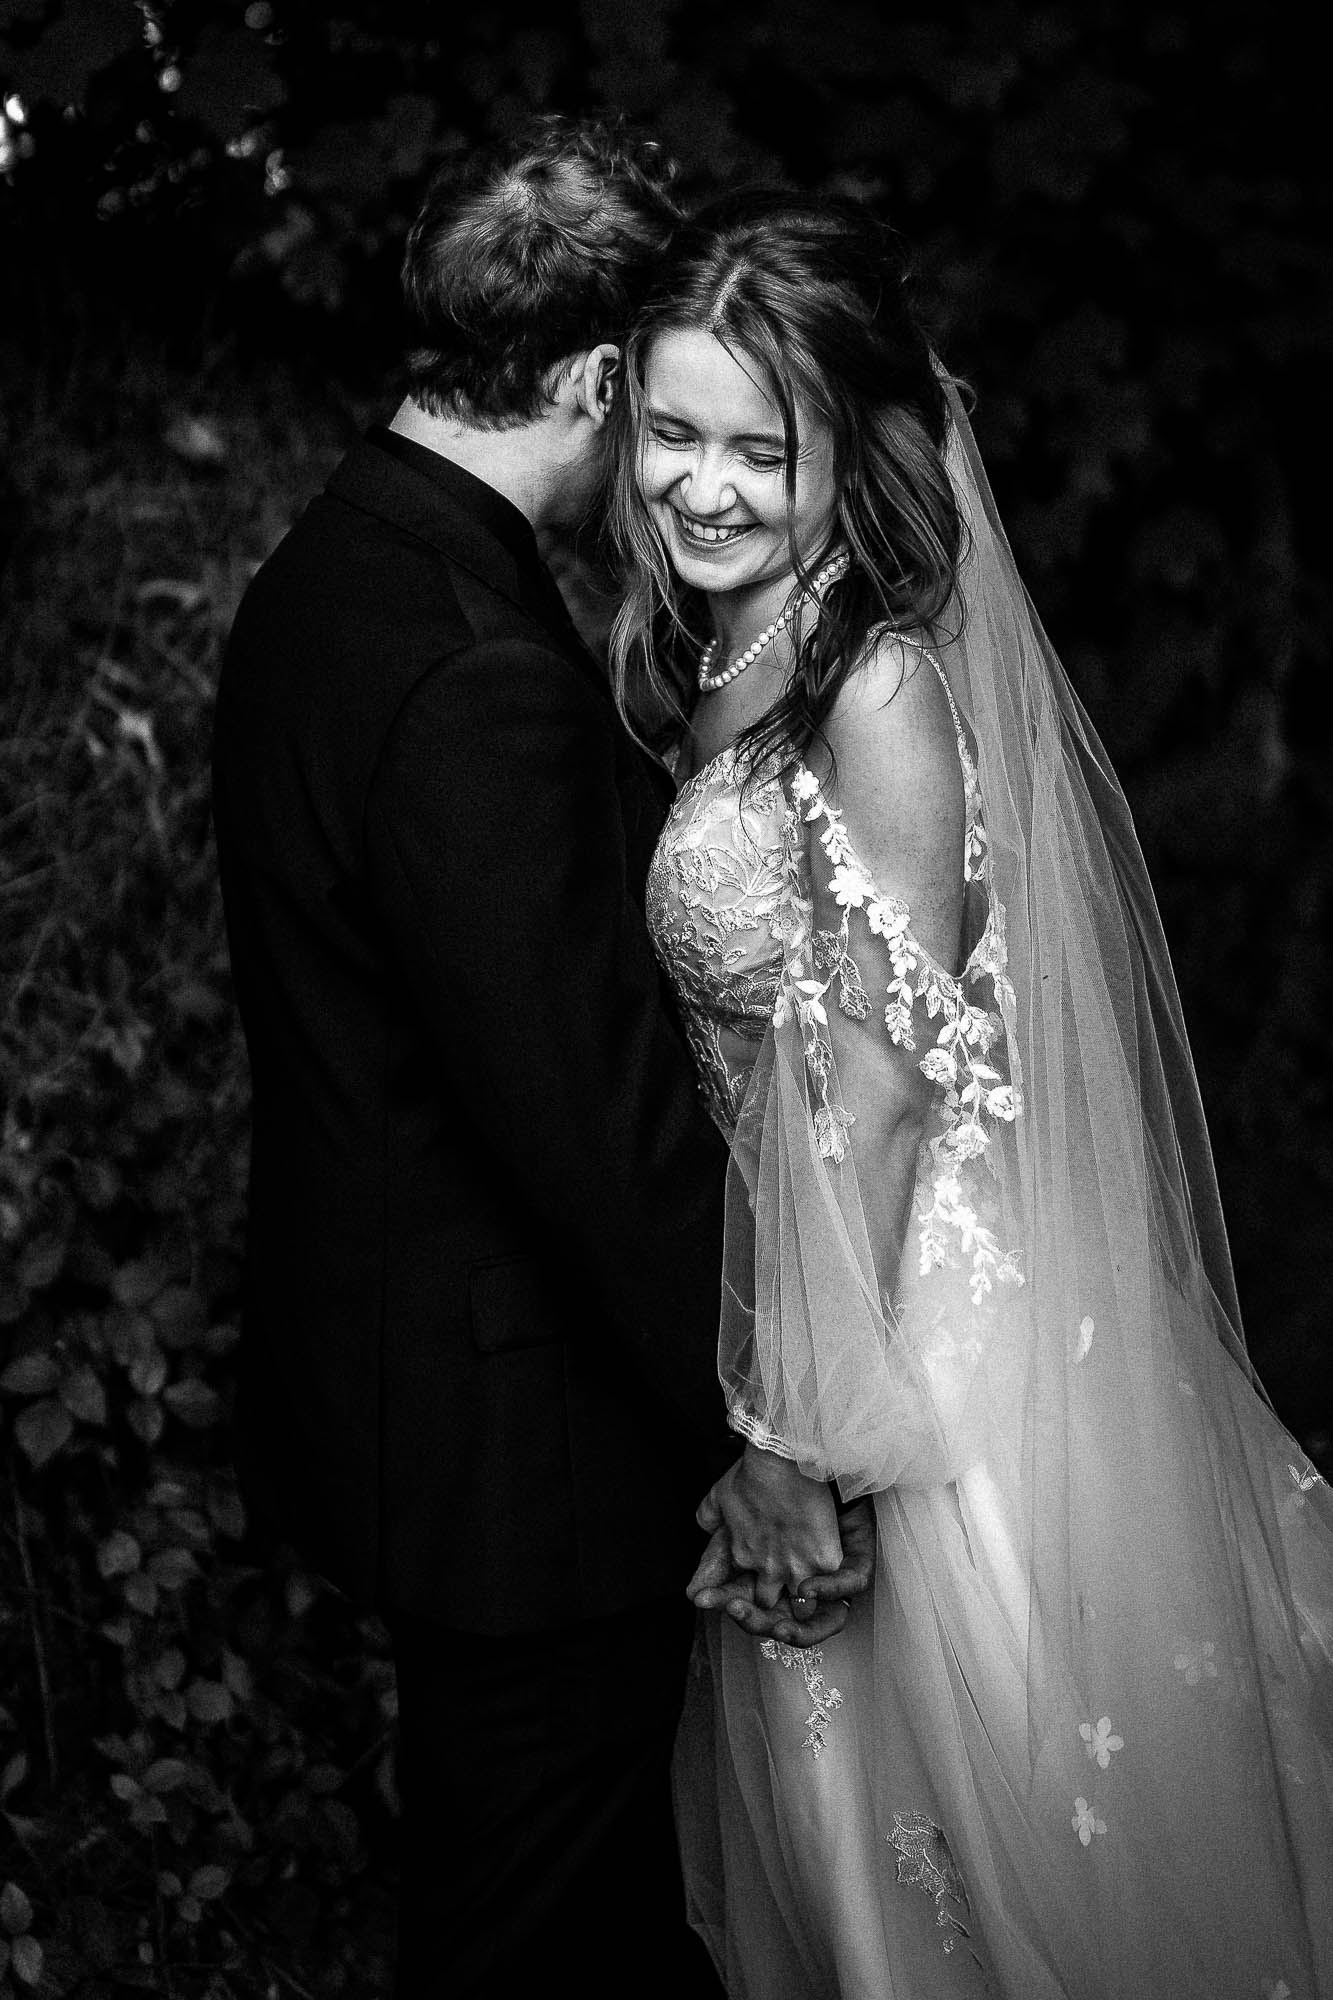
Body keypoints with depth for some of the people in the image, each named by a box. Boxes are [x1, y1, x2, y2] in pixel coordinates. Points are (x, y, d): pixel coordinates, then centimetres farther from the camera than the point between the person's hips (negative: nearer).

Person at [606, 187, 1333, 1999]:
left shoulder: (887, 695, -20)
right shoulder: (729, 661, 5)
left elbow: (884, 1097, -20)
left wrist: (796, 1434, -17)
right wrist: (766, 1399, 10)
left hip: (925, 1328, -8)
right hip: (809, 1268, 8)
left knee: (969, 1813, 9)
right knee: (836, 1811, 22)